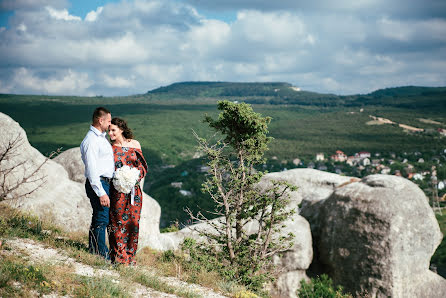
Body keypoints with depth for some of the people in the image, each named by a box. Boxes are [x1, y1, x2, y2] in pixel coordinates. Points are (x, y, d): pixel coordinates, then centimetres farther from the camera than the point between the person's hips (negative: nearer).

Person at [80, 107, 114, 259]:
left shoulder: (101, 137, 17)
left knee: (98, 218, 14)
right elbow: (92, 169, -20)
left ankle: (93, 250, 21)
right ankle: (102, 255, -4)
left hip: (105, 183, 10)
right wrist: (101, 193, -23)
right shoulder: (91, 140, -15)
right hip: (98, 184, -10)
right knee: (102, 219, -8)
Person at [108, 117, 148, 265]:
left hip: (133, 190, 2)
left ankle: (130, 255, 15)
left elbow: (141, 165, 10)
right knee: (117, 222, -3)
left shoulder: (134, 144, 5)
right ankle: (119, 257, 5)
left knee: (133, 221, 3)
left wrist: (135, 178, -7)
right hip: (117, 190, -2)